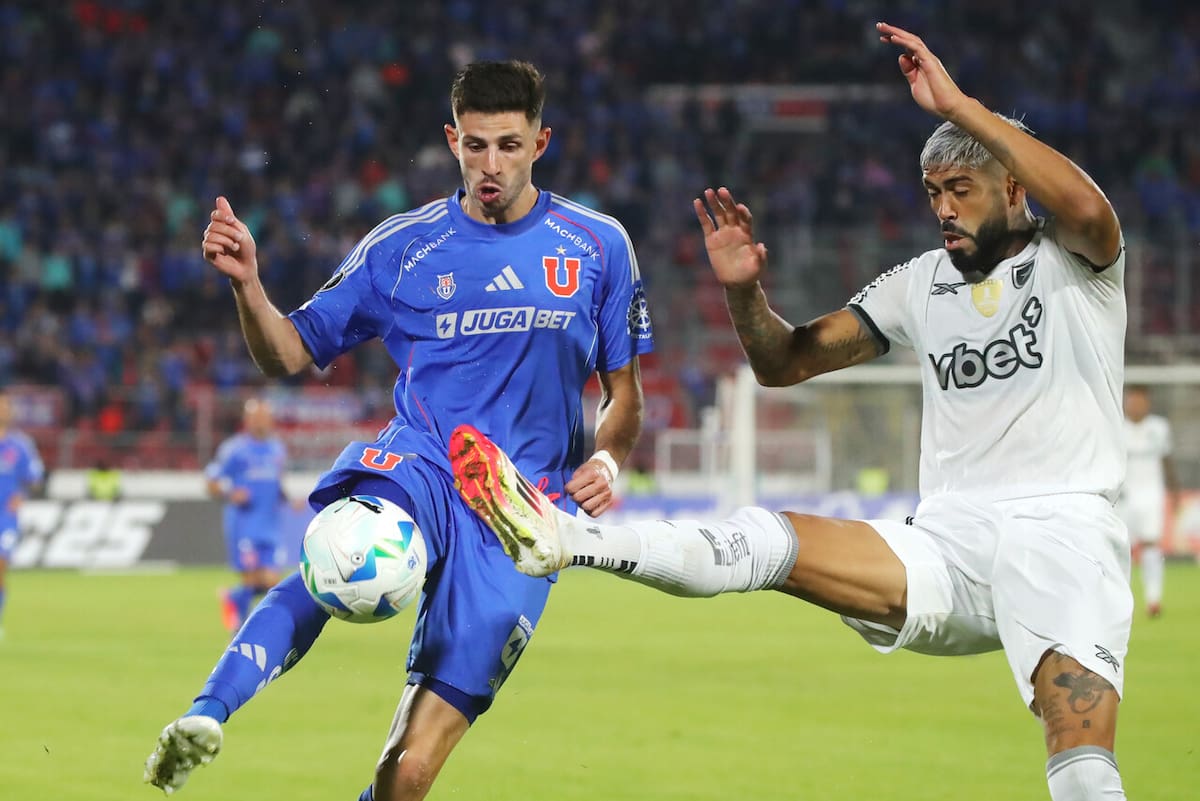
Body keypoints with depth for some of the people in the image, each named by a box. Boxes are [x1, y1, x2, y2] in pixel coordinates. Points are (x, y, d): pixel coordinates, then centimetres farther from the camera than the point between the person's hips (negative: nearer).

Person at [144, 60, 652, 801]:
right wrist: (247, 284, -9)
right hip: (421, 467, -1)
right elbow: (290, 355, 10)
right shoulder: (402, 248, 8)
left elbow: (624, 392, 16)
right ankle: (205, 718, -54)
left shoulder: (597, 246, 9)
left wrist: (607, 459, -4)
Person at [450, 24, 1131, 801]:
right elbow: (786, 361, 20)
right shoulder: (924, 283, 18)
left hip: (1061, 534, -5)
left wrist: (960, 107, -24)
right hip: (949, 550, 5)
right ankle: (567, 540, -22)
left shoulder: (1071, 263, 2)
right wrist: (745, 291, -2)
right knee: (773, 543, -14)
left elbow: (1089, 212, -24)